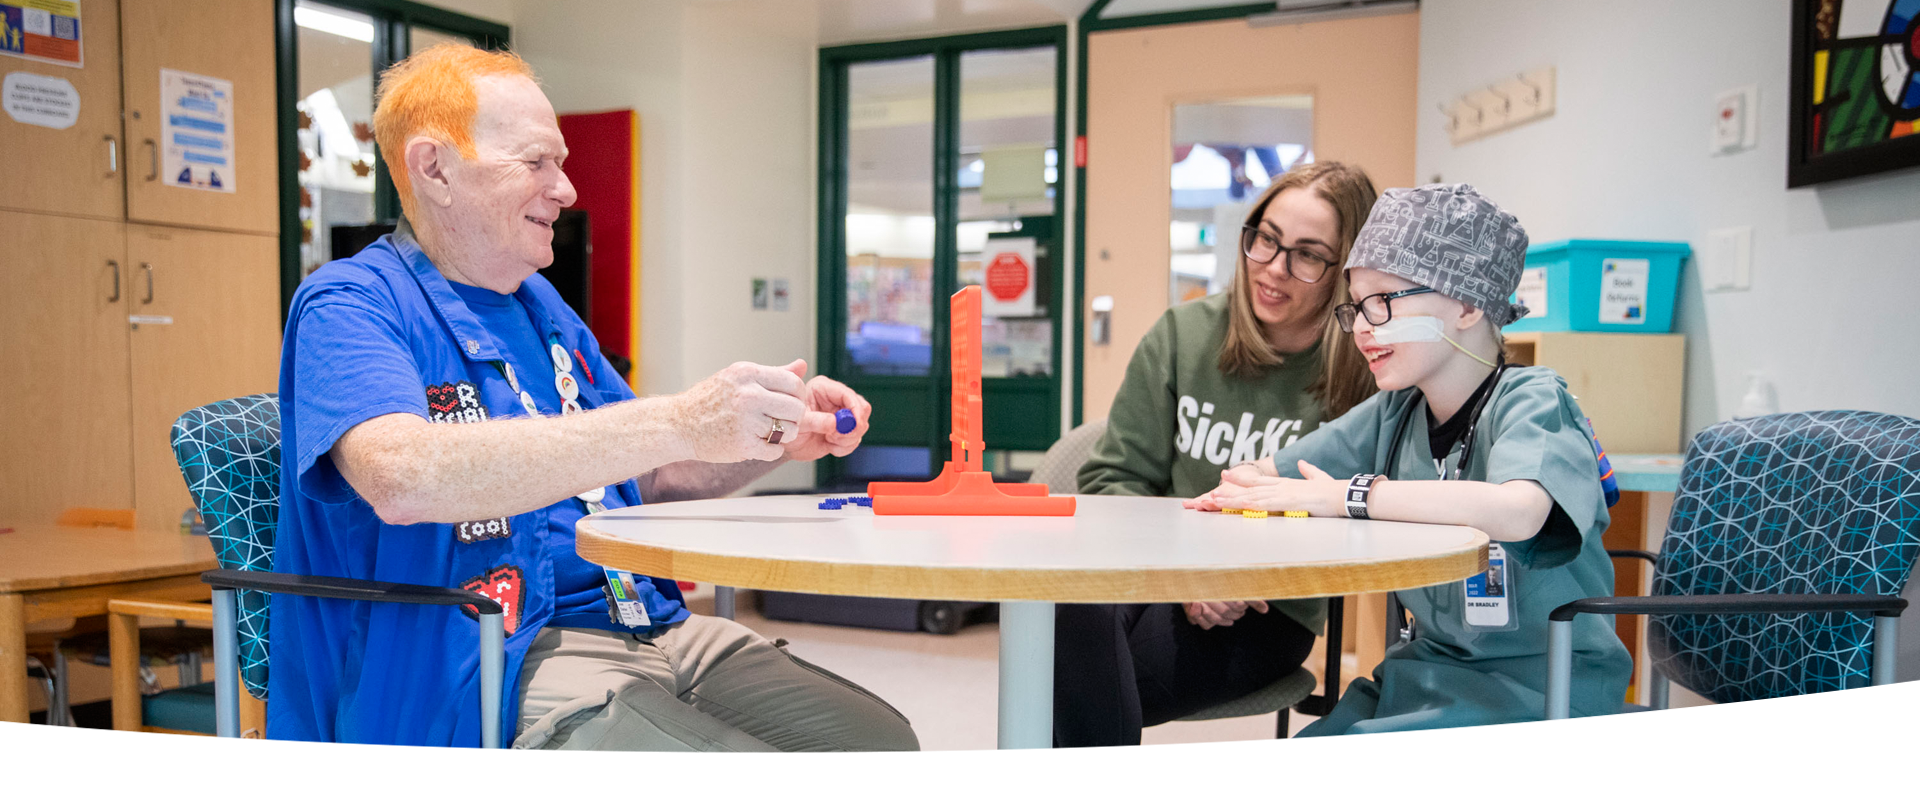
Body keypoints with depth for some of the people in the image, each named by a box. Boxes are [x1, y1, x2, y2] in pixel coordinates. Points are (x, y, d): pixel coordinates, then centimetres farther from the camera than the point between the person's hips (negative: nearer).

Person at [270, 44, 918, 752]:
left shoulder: (541, 306, 19)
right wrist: (677, 423, -32)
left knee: (880, 737, -9)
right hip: (500, 663, -7)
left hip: (650, 631, 7)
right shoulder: (348, 306, -5)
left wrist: (775, 440, 5)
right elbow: (402, 477, -27)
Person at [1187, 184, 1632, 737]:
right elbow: (1258, 477, 8)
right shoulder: (1395, 412, 4)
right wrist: (1242, 488, -17)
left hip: (1545, 687, -5)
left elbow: (1516, 511, -36)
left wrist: (1345, 495, -29)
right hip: (1432, 668, 6)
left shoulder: (1532, 400, -13)